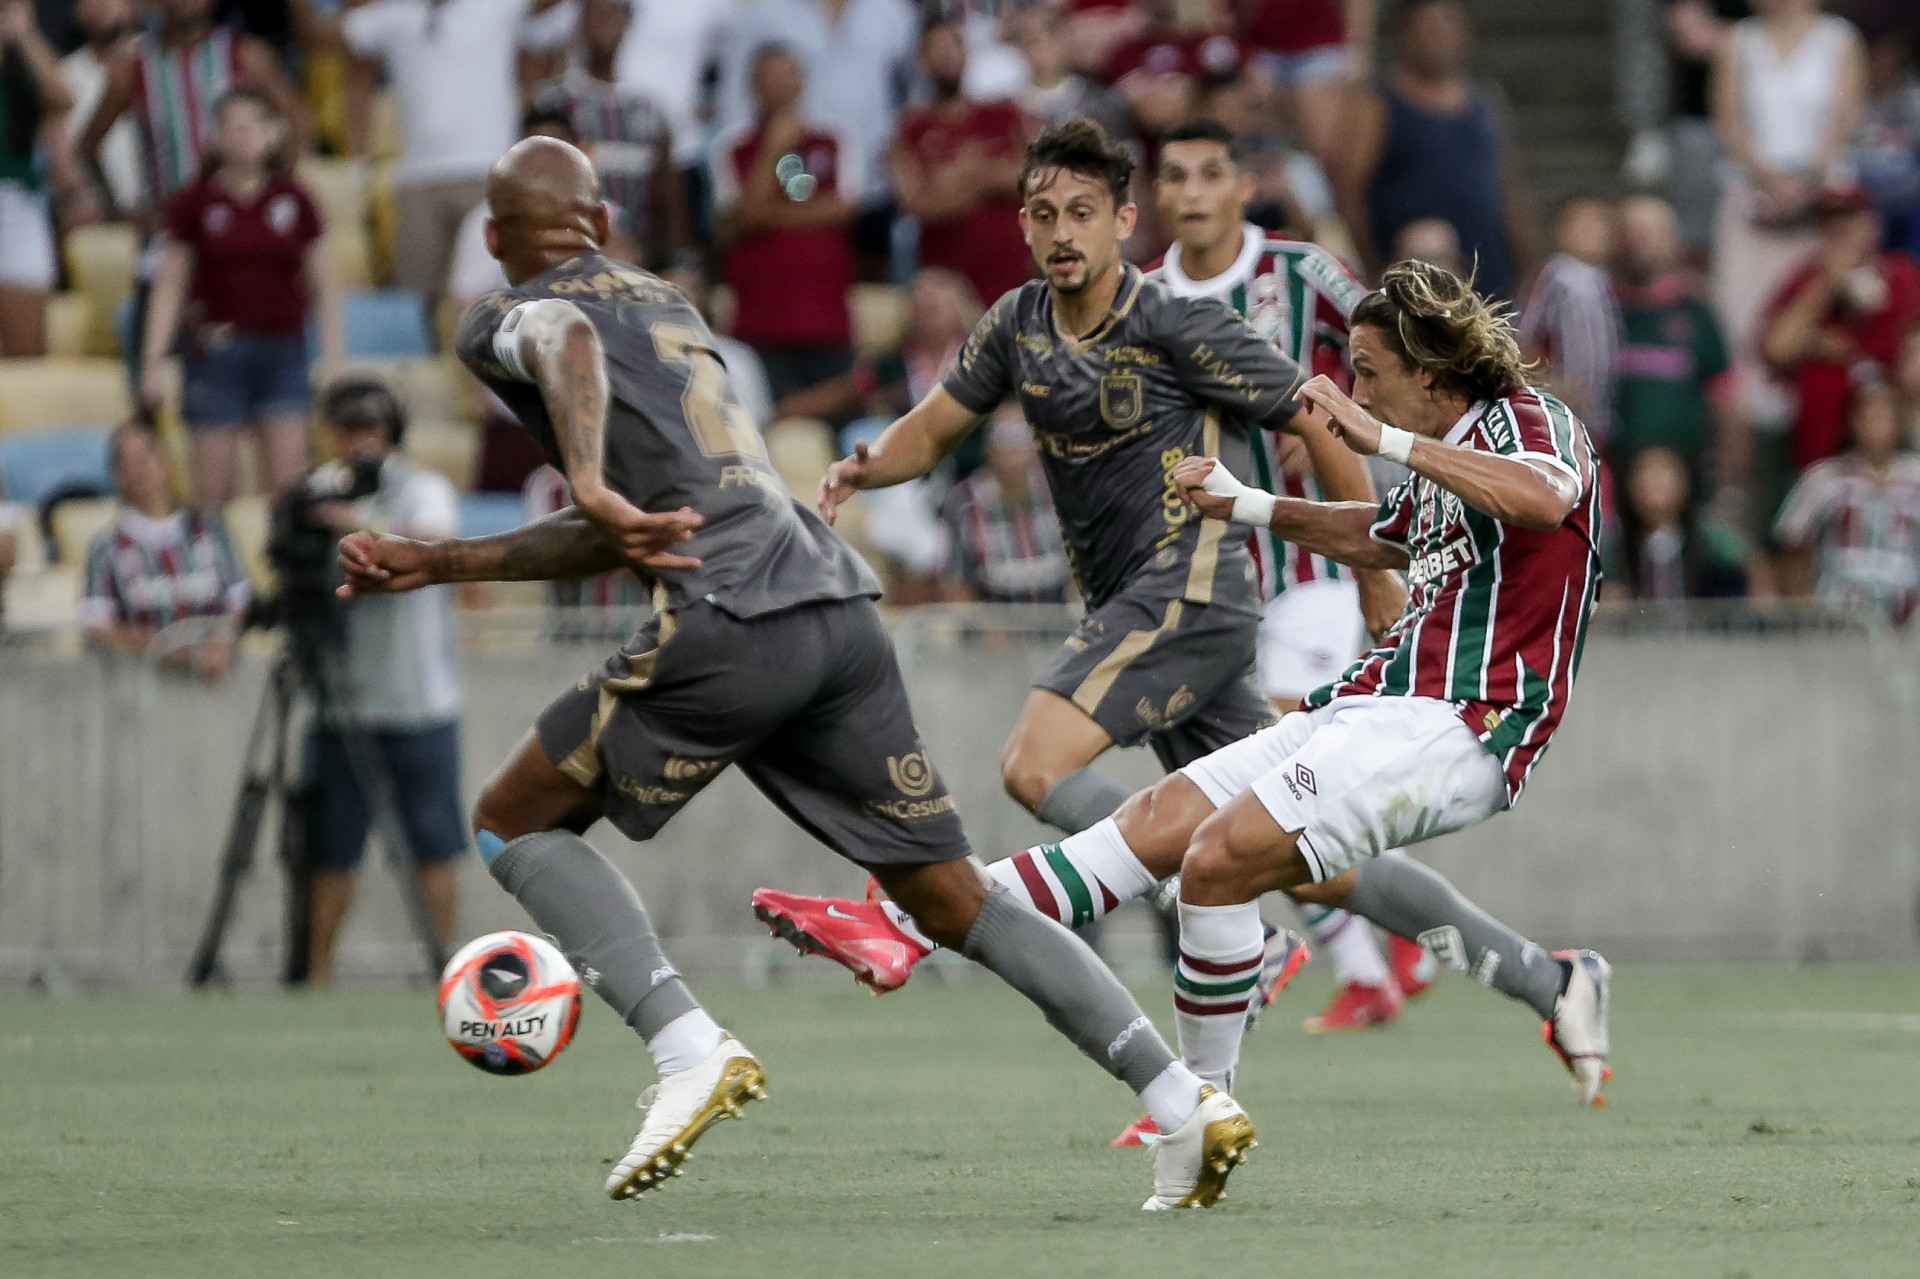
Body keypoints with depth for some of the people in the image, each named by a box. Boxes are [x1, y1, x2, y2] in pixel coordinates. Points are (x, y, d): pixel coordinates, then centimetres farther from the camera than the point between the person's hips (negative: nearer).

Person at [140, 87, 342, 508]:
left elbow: (322, 285, 11)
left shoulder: (294, 202, 5)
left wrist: (333, 354, 4)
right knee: (213, 489, -2)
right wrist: (152, 360, -4)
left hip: (283, 349, 1)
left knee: (288, 480, -7)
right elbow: (169, 286, 2)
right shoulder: (195, 203, 1)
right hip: (216, 346, -1)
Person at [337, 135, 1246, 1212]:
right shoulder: (667, 304, 32)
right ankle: (1188, 1103, -1)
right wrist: (437, 563, 34)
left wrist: (593, 487, -33)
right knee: (953, 898, 10)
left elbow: (570, 341, -17)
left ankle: (691, 1049, -10)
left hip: (731, 621, -7)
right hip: (843, 608, 7)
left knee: (514, 823, 10)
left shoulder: (507, 321, 11)